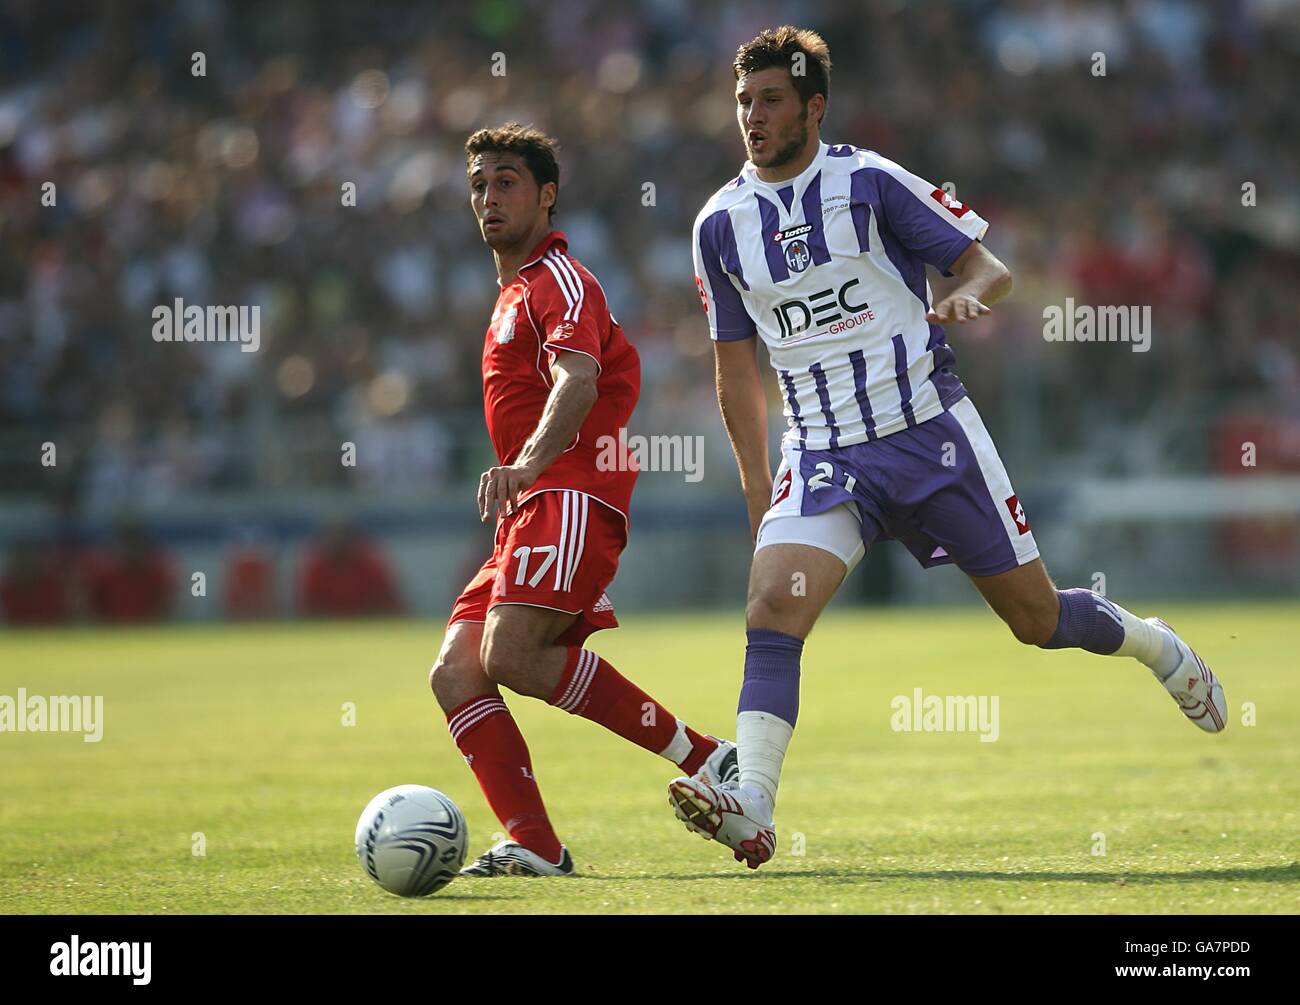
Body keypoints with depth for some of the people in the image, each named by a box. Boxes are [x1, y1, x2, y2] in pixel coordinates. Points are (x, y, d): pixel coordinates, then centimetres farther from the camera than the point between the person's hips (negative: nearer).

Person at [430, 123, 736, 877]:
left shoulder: (558, 279, -4)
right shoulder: (515, 293, 28)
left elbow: (579, 382, -23)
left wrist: (527, 463, -41)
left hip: (572, 497, -10)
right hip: (533, 510, 10)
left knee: (511, 655, -27)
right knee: (456, 675, -5)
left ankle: (704, 757, -20)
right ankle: (534, 846, -12)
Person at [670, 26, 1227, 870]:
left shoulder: (872, 182, -7)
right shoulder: (721, 224, 4)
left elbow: (990, 269, -1)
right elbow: (737, 365, 13)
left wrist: (968, 298, -26)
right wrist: (758, 490, 11)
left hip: (933, 434, -2)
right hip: (826, 457, 3)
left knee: (1039, 618, 7)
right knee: (772, 604, -22)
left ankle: (1157, 647, 38)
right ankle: (752, 807, -31)